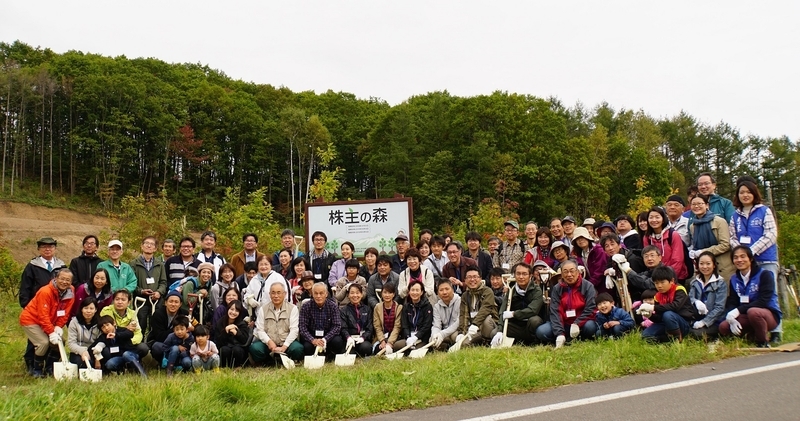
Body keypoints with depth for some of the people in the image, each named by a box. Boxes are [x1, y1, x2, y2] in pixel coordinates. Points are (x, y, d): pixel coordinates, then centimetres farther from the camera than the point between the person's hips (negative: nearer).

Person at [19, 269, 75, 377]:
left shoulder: (70, 293, -10)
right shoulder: (45, 292, -27)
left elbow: (65, 313, -6)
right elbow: (43, 316, -27)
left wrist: (59, 327, -19)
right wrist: (51, 332, -28)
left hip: (48, 322, 7)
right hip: (30, 320, -7)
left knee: (60, 340, -5)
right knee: (44, 342, -20)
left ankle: (50, 367, 11)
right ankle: (36, 369, 1)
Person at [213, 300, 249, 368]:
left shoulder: (243, 324, -3)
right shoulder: (219, 323, -1)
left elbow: (245, 341, -15)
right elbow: (217, 343, -9)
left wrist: (236, 332, -32)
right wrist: (225, 330, -23)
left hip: (239, 349, 0)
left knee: (236, 349, -33)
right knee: (225, 349, -33)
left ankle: (237, 367, -7)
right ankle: (225, 367, -7)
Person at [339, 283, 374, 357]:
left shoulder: (367, 309, 17)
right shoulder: (343, 310, 12)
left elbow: (370, 328, 8)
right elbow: (343, 328, -1)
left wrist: (363, 337, -14)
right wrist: (348, 338, -25)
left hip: (364, 339, 1)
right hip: (350, 339, -1)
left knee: (366, 347, -34)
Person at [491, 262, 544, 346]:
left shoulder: (536, 290, -9)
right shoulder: (511, 291, 0)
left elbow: (532, 311, -25)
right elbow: (503, 313, -12)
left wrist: (513, 314, -20)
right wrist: (499, 331, -27)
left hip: (531, 326, -3)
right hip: (516, 326, 3)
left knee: (534, 320, -35)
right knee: (494, 333, -19)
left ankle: (531, 343, -8)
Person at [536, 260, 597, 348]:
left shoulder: (587, 286, -6)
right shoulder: (556, 289, -1)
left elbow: (590, 308, -13)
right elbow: (555, 312, -11)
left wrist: (577, 324, -26)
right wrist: (559, 333, -24)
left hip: (580, 324, -1)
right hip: (563, 324, 2)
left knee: (590, 326, -36)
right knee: (541, 332, -21)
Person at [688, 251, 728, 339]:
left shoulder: (721, 283, -1)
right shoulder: (695, 282, 14)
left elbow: (719, 307, -9)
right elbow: (690, 297, 0)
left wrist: (704, 321, -18)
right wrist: (696, 302, -25)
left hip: (714, 322, -4)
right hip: (697, 320, 4)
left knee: (697, 333, -31)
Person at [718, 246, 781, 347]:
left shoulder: (764, 275, -10)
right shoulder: (734, 279, 6)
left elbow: (763, 301, -21)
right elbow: (731, 303, 0)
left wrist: (738, 310, -29)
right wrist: (732, 319, -22)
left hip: (770, 314, -5)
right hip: (746, 316, 5)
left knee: (752, 312, -39)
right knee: (723, 327, -21)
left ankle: (763, 343, -13)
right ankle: (753, 334, 6)